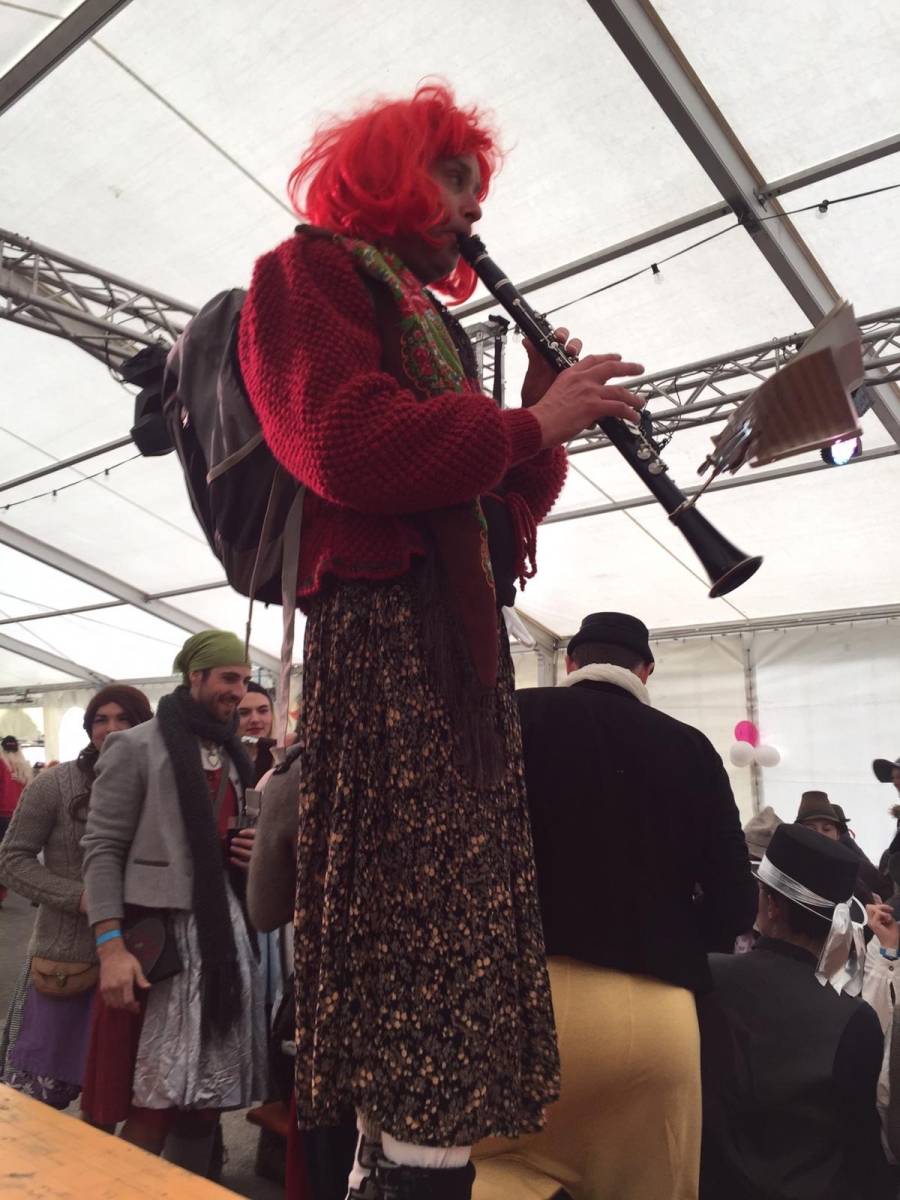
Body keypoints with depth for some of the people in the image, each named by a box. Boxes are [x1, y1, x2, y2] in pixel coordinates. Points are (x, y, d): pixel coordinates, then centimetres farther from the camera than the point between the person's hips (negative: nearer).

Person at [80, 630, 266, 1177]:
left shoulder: (236, 757, 15)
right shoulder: (136, 747, -5)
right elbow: (102, 849, -9)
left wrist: (255, 853, 3)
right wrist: (110, 945, -17)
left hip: (227, 928, 6)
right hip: (159, 932, -6)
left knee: (210, 1089, 12)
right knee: (156, 1099, -2)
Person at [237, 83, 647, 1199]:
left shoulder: (431, 319, 29)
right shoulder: (310, 269, 5)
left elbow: (500, 506, 24)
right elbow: (344, 443, -16)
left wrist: (544, 413, 8)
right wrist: (527, 423, -8)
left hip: (462, 634, 9)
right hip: (381, 625, -9)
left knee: (460, 917, 8)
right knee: (422, 933, -10)